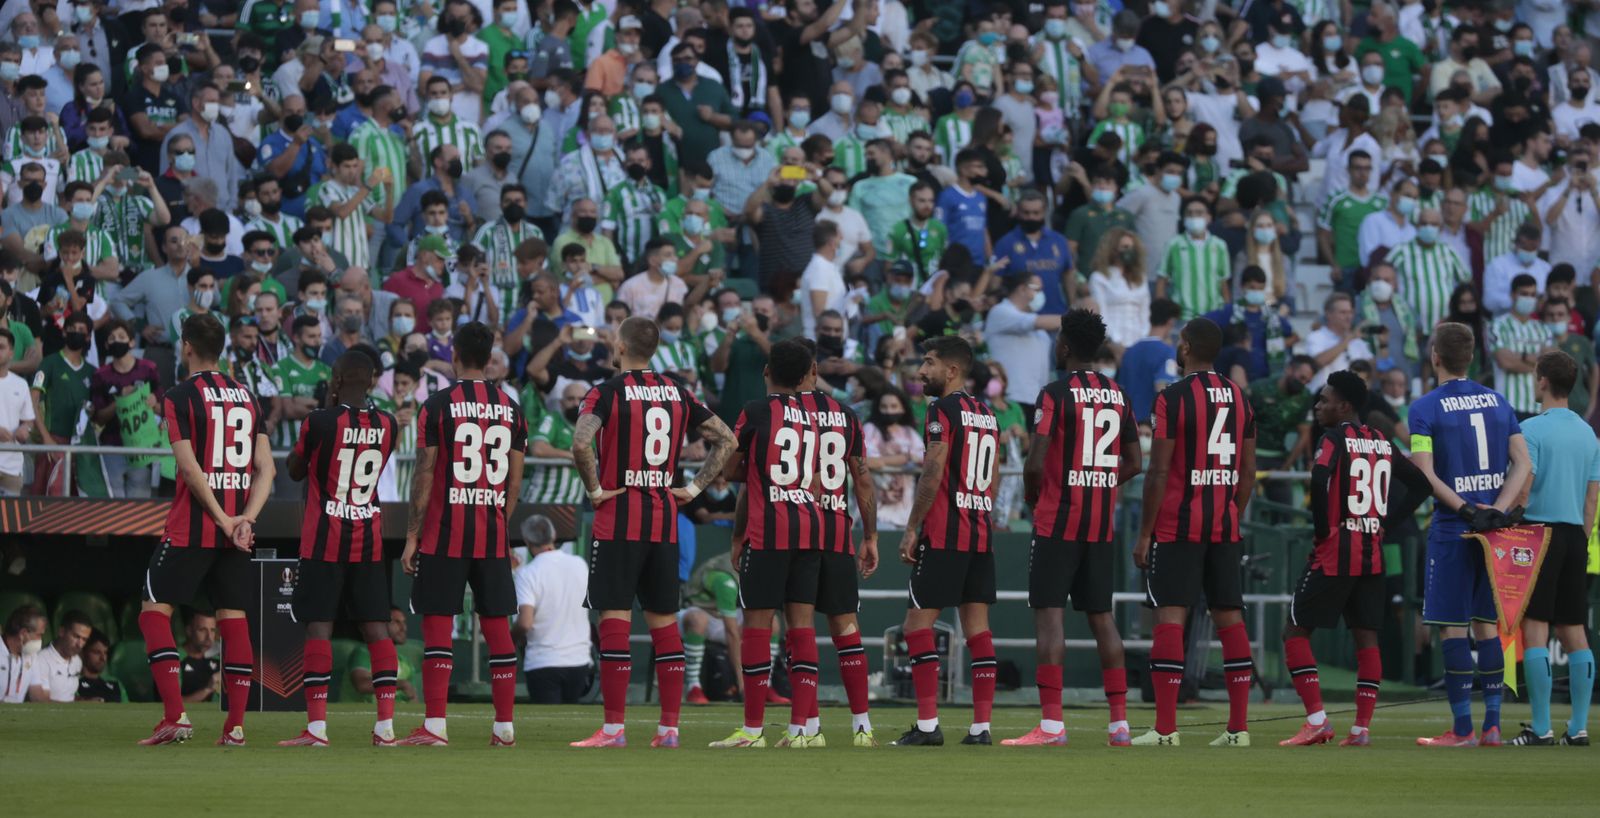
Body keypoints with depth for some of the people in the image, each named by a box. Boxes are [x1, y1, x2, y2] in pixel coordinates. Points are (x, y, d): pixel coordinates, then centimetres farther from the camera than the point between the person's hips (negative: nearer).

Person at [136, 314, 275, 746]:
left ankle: (175, 716, -11)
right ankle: (236, 725, 4)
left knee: (155, 611, 1)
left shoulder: (180, 397, -7)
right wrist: (247, 517, -4)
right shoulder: (247, 397, 11)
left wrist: (222, 519, -11)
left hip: (192, 527, -5)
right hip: (238, 526, 5)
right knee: (233, 617, 7)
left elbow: (190, 467, -14)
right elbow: (265, 467, 5)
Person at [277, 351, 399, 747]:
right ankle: (386, 725, 1)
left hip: (324, 540, -4)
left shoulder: (319, 422, -12)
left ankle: (316, 726, -10)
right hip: (369, 543, 4)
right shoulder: (387, 425, 1)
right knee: (376, 627, 6)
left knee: (318, 627, -4)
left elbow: (295, 470, 5)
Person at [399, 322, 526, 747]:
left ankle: (434, 725, -7)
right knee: (497, 627, 7)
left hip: (444, 532, -4)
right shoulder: (511, 409, 7)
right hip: (492, 534, 4)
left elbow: (424, 477, -6)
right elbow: (514, 482, 10)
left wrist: (412, 536, -2)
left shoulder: (438, 405, -6)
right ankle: (504, 725, 8)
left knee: (437, 625, -2)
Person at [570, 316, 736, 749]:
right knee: (663, 621, 9)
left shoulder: (607, 393, -7)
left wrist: (595, 490, -10)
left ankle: (613, 729, -7)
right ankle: (669, 727, 8)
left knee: (614, 619, -4)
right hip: (665, 522, 5)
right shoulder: (677, 393, 9)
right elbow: (726, 440, 13)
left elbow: (581, 444, -24)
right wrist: (694, 488, 11)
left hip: (619, 519, -5)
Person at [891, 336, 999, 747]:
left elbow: (933, 473, -15)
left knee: (918, 624, -4)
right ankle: (981, 725, 4)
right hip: (981, 535, 8)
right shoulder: (987, 415, 16)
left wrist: (912, 528, -10)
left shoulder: (943, 409, -9)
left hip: (944, 533, -8)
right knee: (977, 628, 7)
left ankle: (927, 724, -10)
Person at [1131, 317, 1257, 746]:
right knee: (1230, 617, 8)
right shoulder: (1240, 398, 10)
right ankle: (1238, 726, 7)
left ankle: (1165, 727, -11)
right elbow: (1248, 472, 13)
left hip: (1178, 524, -6)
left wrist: (1144, 533, -5)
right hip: (1225, 525, 6)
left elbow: (1159, 472, -10)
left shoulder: (1173, 398, -9)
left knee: (1170, 616, -6)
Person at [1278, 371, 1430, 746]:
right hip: (1372, 554, 6)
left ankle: (1317, 720, -8)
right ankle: (1361, 727, 5)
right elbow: (1420, 484, 16)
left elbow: (1320, 479, -26)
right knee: (1366, 636, 9)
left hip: (1334, 552, -6)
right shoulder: (1382, 443, 11)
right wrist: (1387, 519, 12)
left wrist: (1321, 528, -13)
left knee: (1296, 631, 2)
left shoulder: (1335, 439, -9)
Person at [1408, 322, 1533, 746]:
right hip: (1495, 528, 5)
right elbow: (1523, 463, 3)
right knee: (1486, 624, 11)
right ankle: (1492, 725, 9)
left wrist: (1465, 509, -14)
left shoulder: (1424, 409, -5)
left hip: (1453, 527, -5)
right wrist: (1497, 508, -5)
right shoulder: (1497, 401, 9)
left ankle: (1462, 730, -4)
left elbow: (1425, 474, -14)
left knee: (1452, 627, -1)